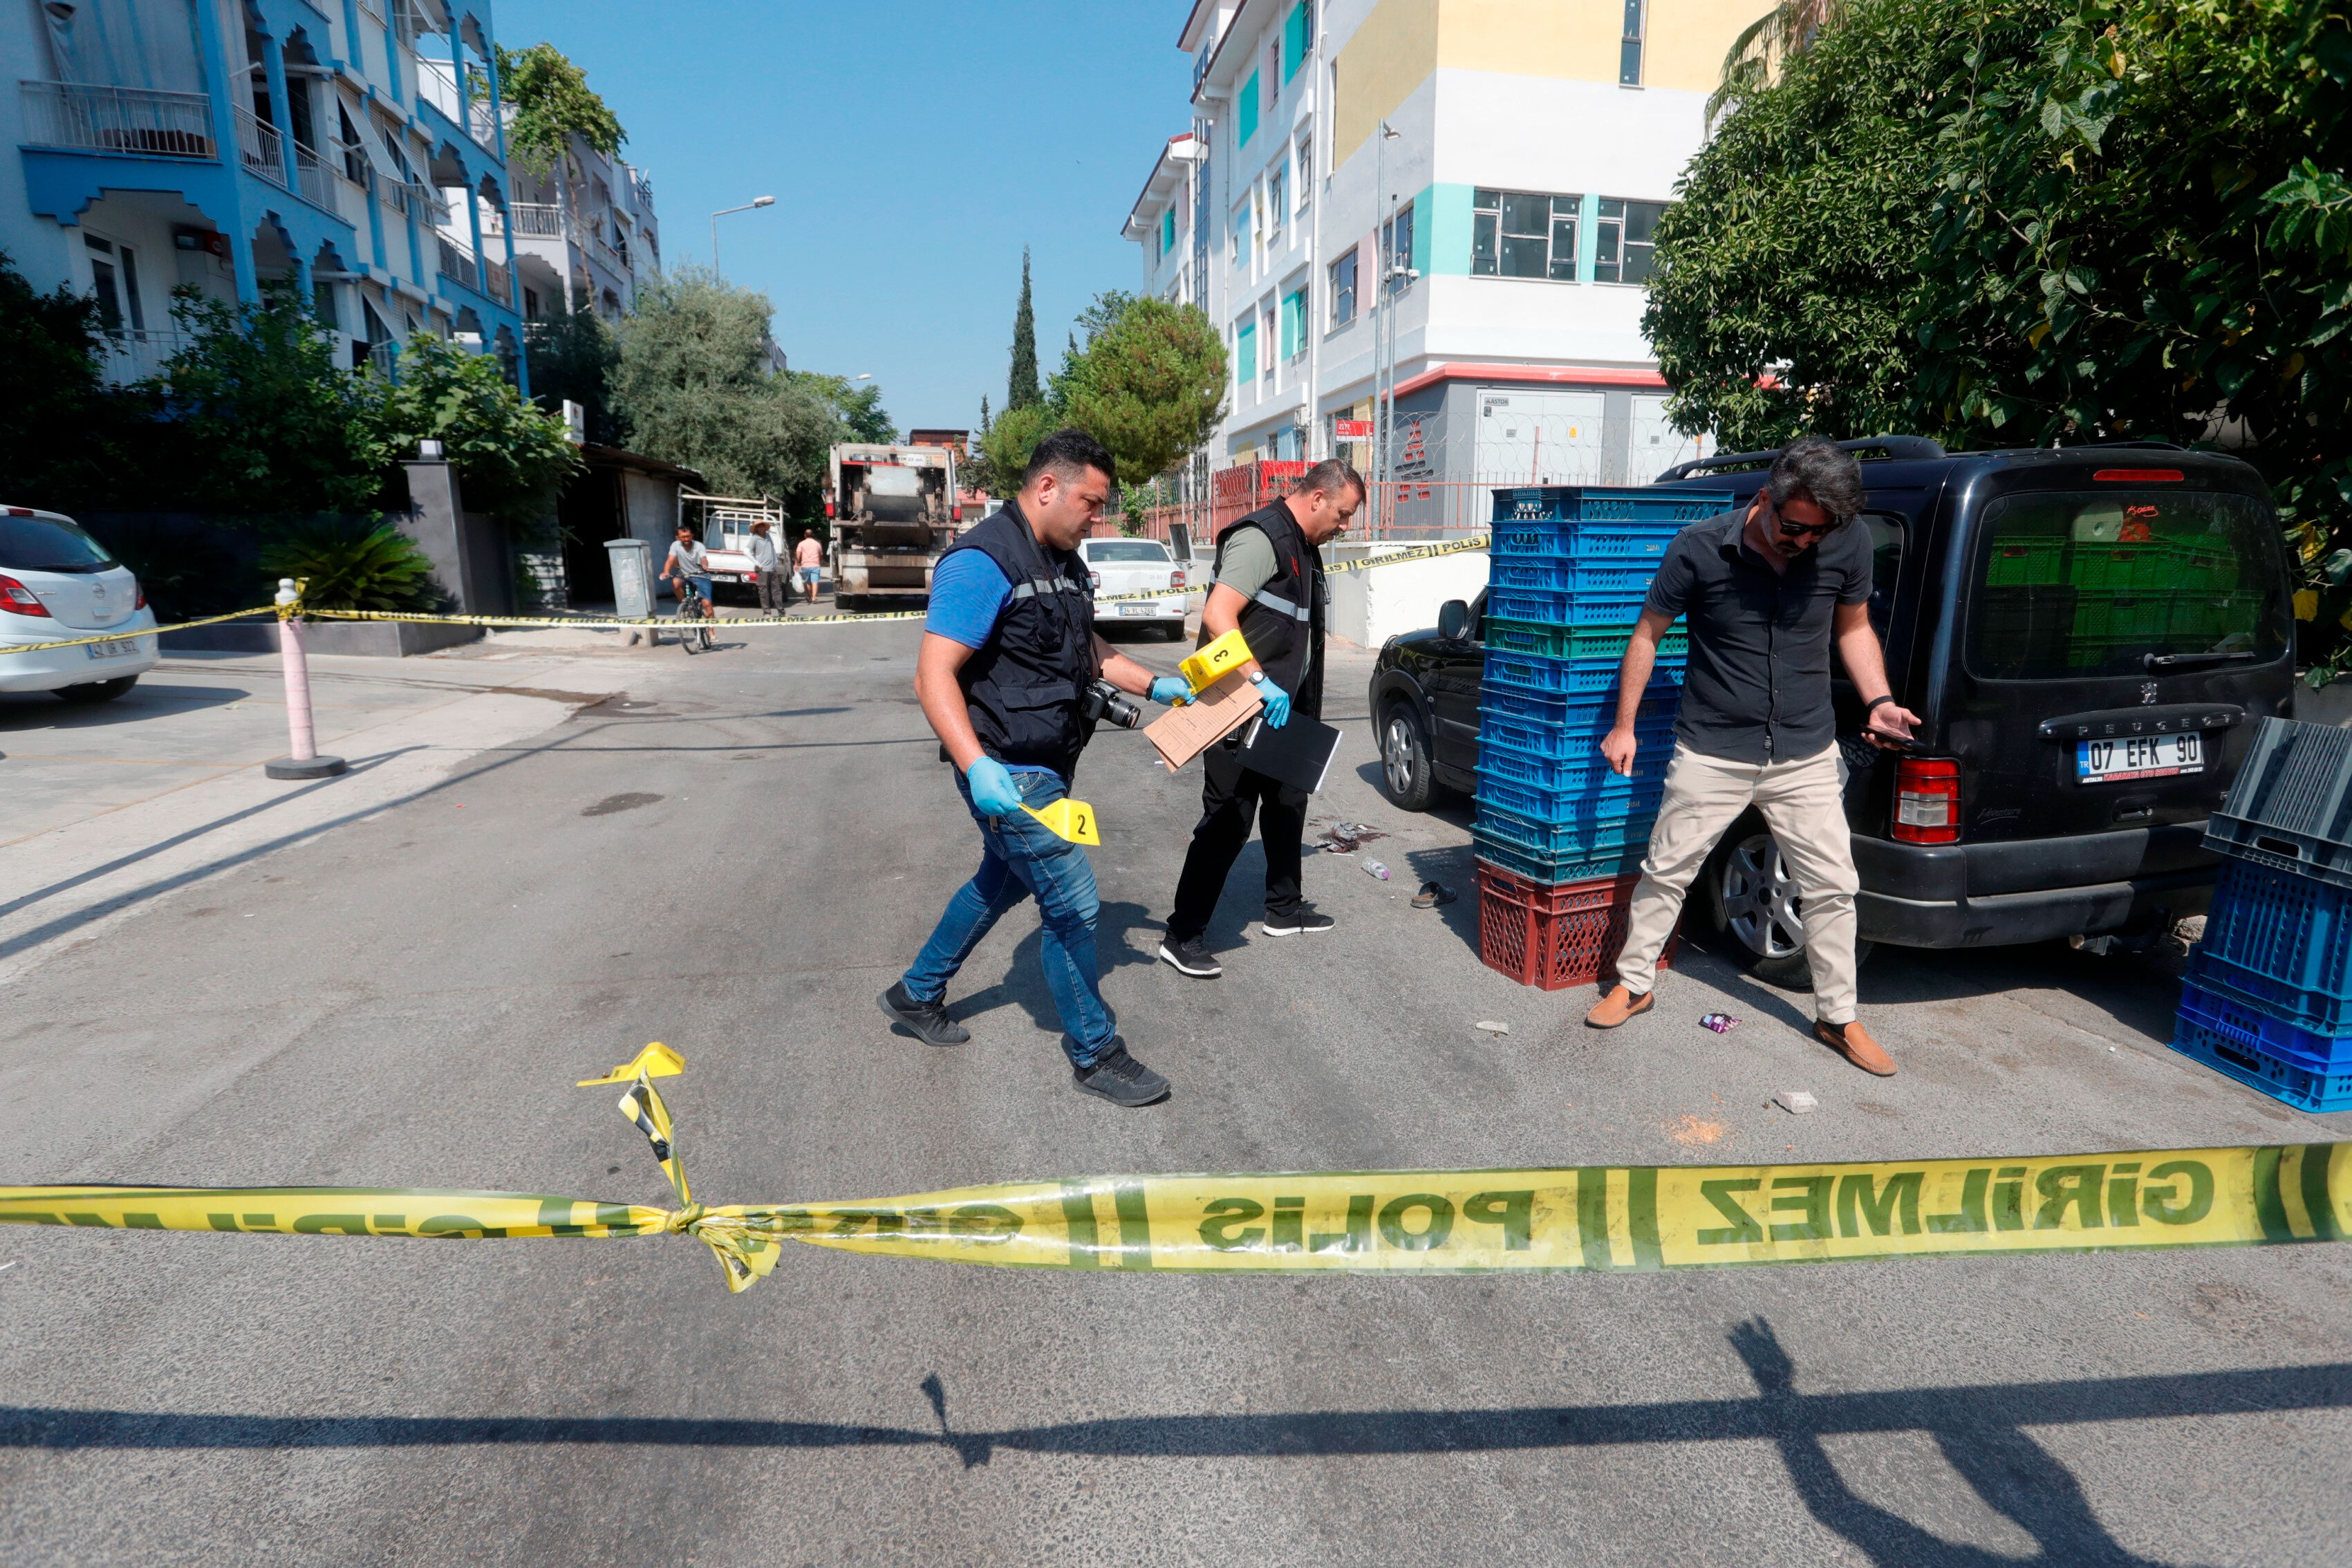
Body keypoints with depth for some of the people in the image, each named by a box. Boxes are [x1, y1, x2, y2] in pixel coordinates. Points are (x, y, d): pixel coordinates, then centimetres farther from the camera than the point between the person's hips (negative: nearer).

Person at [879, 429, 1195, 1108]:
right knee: (1072, 904, -4)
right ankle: (1095, 1054, 14)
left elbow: (1088, 649, 25)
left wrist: (1155, 685, 13)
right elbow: (934, 676, -25)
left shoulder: (1064, 562, 11)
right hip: (1009, 777, -10)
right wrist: (977, 765, -36)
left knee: (1002, 883, 23)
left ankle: (917, 994, 43)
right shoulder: (982, 562, -19)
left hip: (1047, 769, 10)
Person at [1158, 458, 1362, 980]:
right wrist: (1260, 681, -33)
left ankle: (1284, 909, 37)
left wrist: (1302, 707, 20)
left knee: (1287, 804, 20)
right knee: (1228, 821, -7)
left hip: (1279, 709, 11)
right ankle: (1183, 936, 3)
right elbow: (1217, 616, -29)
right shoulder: (1261, 539, -17)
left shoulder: (1304, 547, 15)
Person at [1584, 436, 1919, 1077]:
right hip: (1711, 754, -2)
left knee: (1832, 887, 7)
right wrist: (1624, 725, -2)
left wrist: (1878, 700, -5)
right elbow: (1648, 634, -3)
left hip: (1805, 756, 2)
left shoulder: (1849, 546, -6)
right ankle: (1635, 983, 27)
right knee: (1666, 871, 8)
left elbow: (1854, 629, 10)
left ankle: (1838, 1017, 24)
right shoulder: (1699, 549, -14)